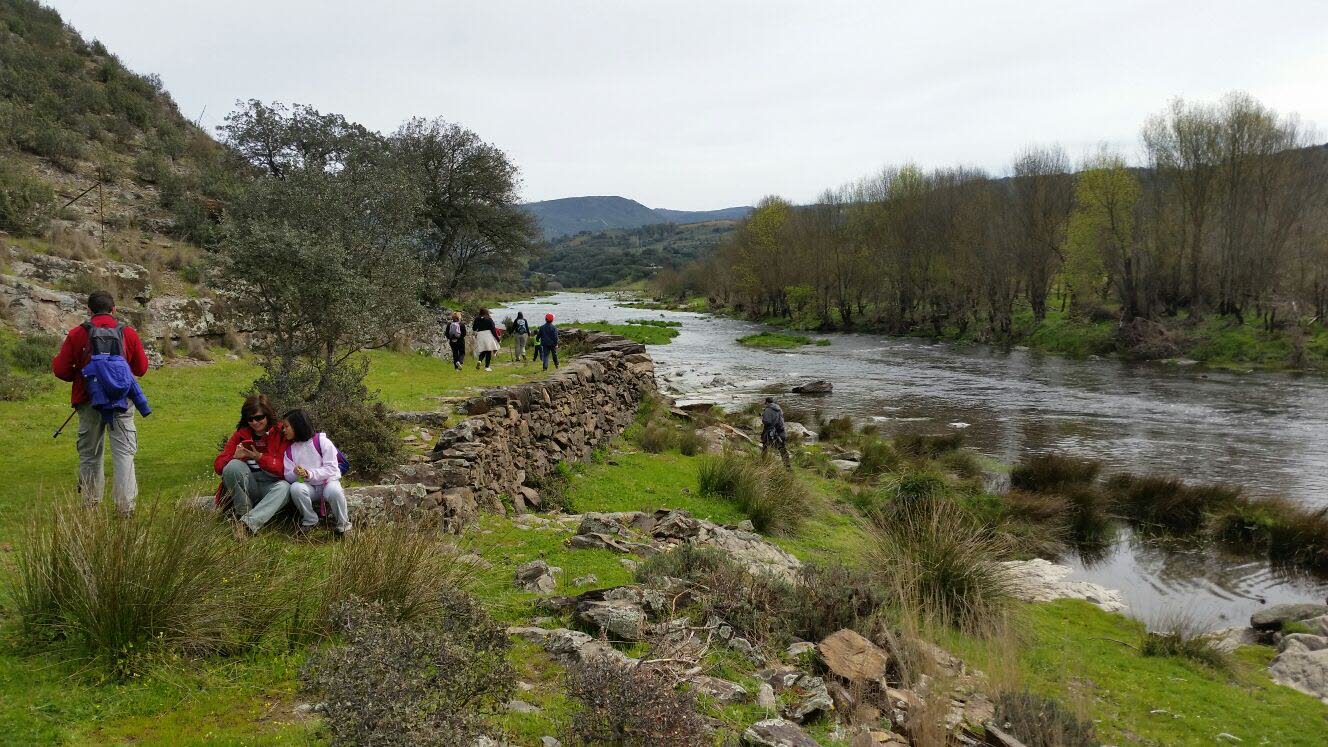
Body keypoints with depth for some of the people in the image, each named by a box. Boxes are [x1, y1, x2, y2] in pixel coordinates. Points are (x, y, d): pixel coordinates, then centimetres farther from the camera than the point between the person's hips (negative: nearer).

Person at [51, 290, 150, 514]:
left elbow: (61, 369, -1)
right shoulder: (129, 333, 1)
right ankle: (125, 505, -8)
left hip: (89, 403, 1)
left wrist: (80, 375, 19)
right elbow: (141, 368, 7)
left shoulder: (77, 334, -2)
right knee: (124, 452, 0)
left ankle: (91, 504, 20)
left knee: (90, 454, 13)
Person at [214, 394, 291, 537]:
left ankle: (247, 523, -44)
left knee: (284, 487, -35)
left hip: (270, 487, -2)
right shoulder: (241, 434, 5)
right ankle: (243, 513, -18)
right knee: (233, 465, -27)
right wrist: (235, 457, -22)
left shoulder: (281, 433, -3)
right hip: (244, 486, 2)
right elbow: (218, 465, 0)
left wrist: (259, 457, -26)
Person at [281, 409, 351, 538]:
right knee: (295, 488, -31)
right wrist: (295, 473, -21)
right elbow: (288, 476, 3)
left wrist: (310, 474, -25)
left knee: (334, 491, -38)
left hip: (328, 482, -3)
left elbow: (331, 469, -13)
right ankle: (310, 520, -7)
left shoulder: (322, 441, -8)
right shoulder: (290, 449, 6)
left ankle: (341, 522, -9)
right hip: (308, 486, 4)